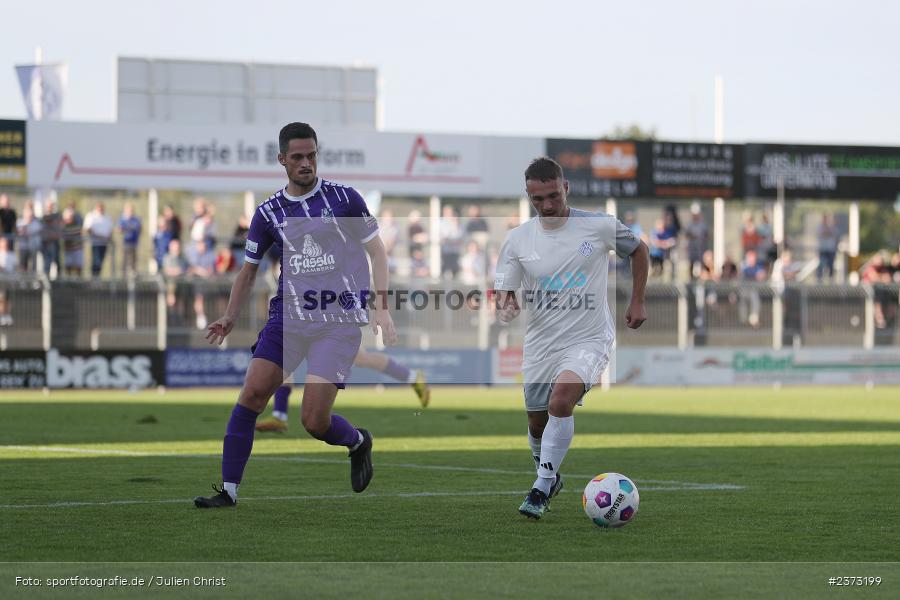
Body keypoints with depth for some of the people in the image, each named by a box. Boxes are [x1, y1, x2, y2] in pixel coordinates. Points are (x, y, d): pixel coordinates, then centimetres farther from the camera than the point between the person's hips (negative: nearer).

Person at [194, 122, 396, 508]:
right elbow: (249, 270, 17)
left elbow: (376, 251, 4)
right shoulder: (268, 212, 7)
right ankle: (228, 490, -6)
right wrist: (229, 319, 7)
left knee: (314, 421, -11)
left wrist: (382, 309, -5)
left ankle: (358, 442, 24)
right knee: (253, 391, -14)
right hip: (288, 313, 3)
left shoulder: (344, 198, -1)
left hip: (340, 319, -3)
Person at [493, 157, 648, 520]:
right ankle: (550, 479, 41)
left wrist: (637, 302, 7)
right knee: (537, 423, 10)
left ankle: (541, 489, -21)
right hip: (540, 342, 4)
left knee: (562, 398, -28)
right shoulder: (518, 239, -2)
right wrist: (505, 307, -19)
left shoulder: (599, 227, -7)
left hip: (588, 339, -4)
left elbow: (639, 251, 10)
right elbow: (503, 289, 5)